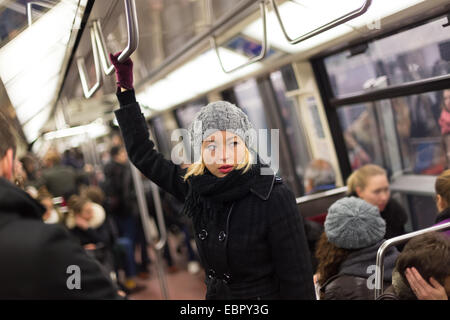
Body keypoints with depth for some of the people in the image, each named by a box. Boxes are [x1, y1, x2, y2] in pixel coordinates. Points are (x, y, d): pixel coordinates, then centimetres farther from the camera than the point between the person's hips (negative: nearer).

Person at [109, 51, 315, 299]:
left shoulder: (274, 198, -21)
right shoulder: (197, 187, -7)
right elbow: (143, 154, 3)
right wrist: (125, 87, 3)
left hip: (264, 295, -4)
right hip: (214, 293, 5)